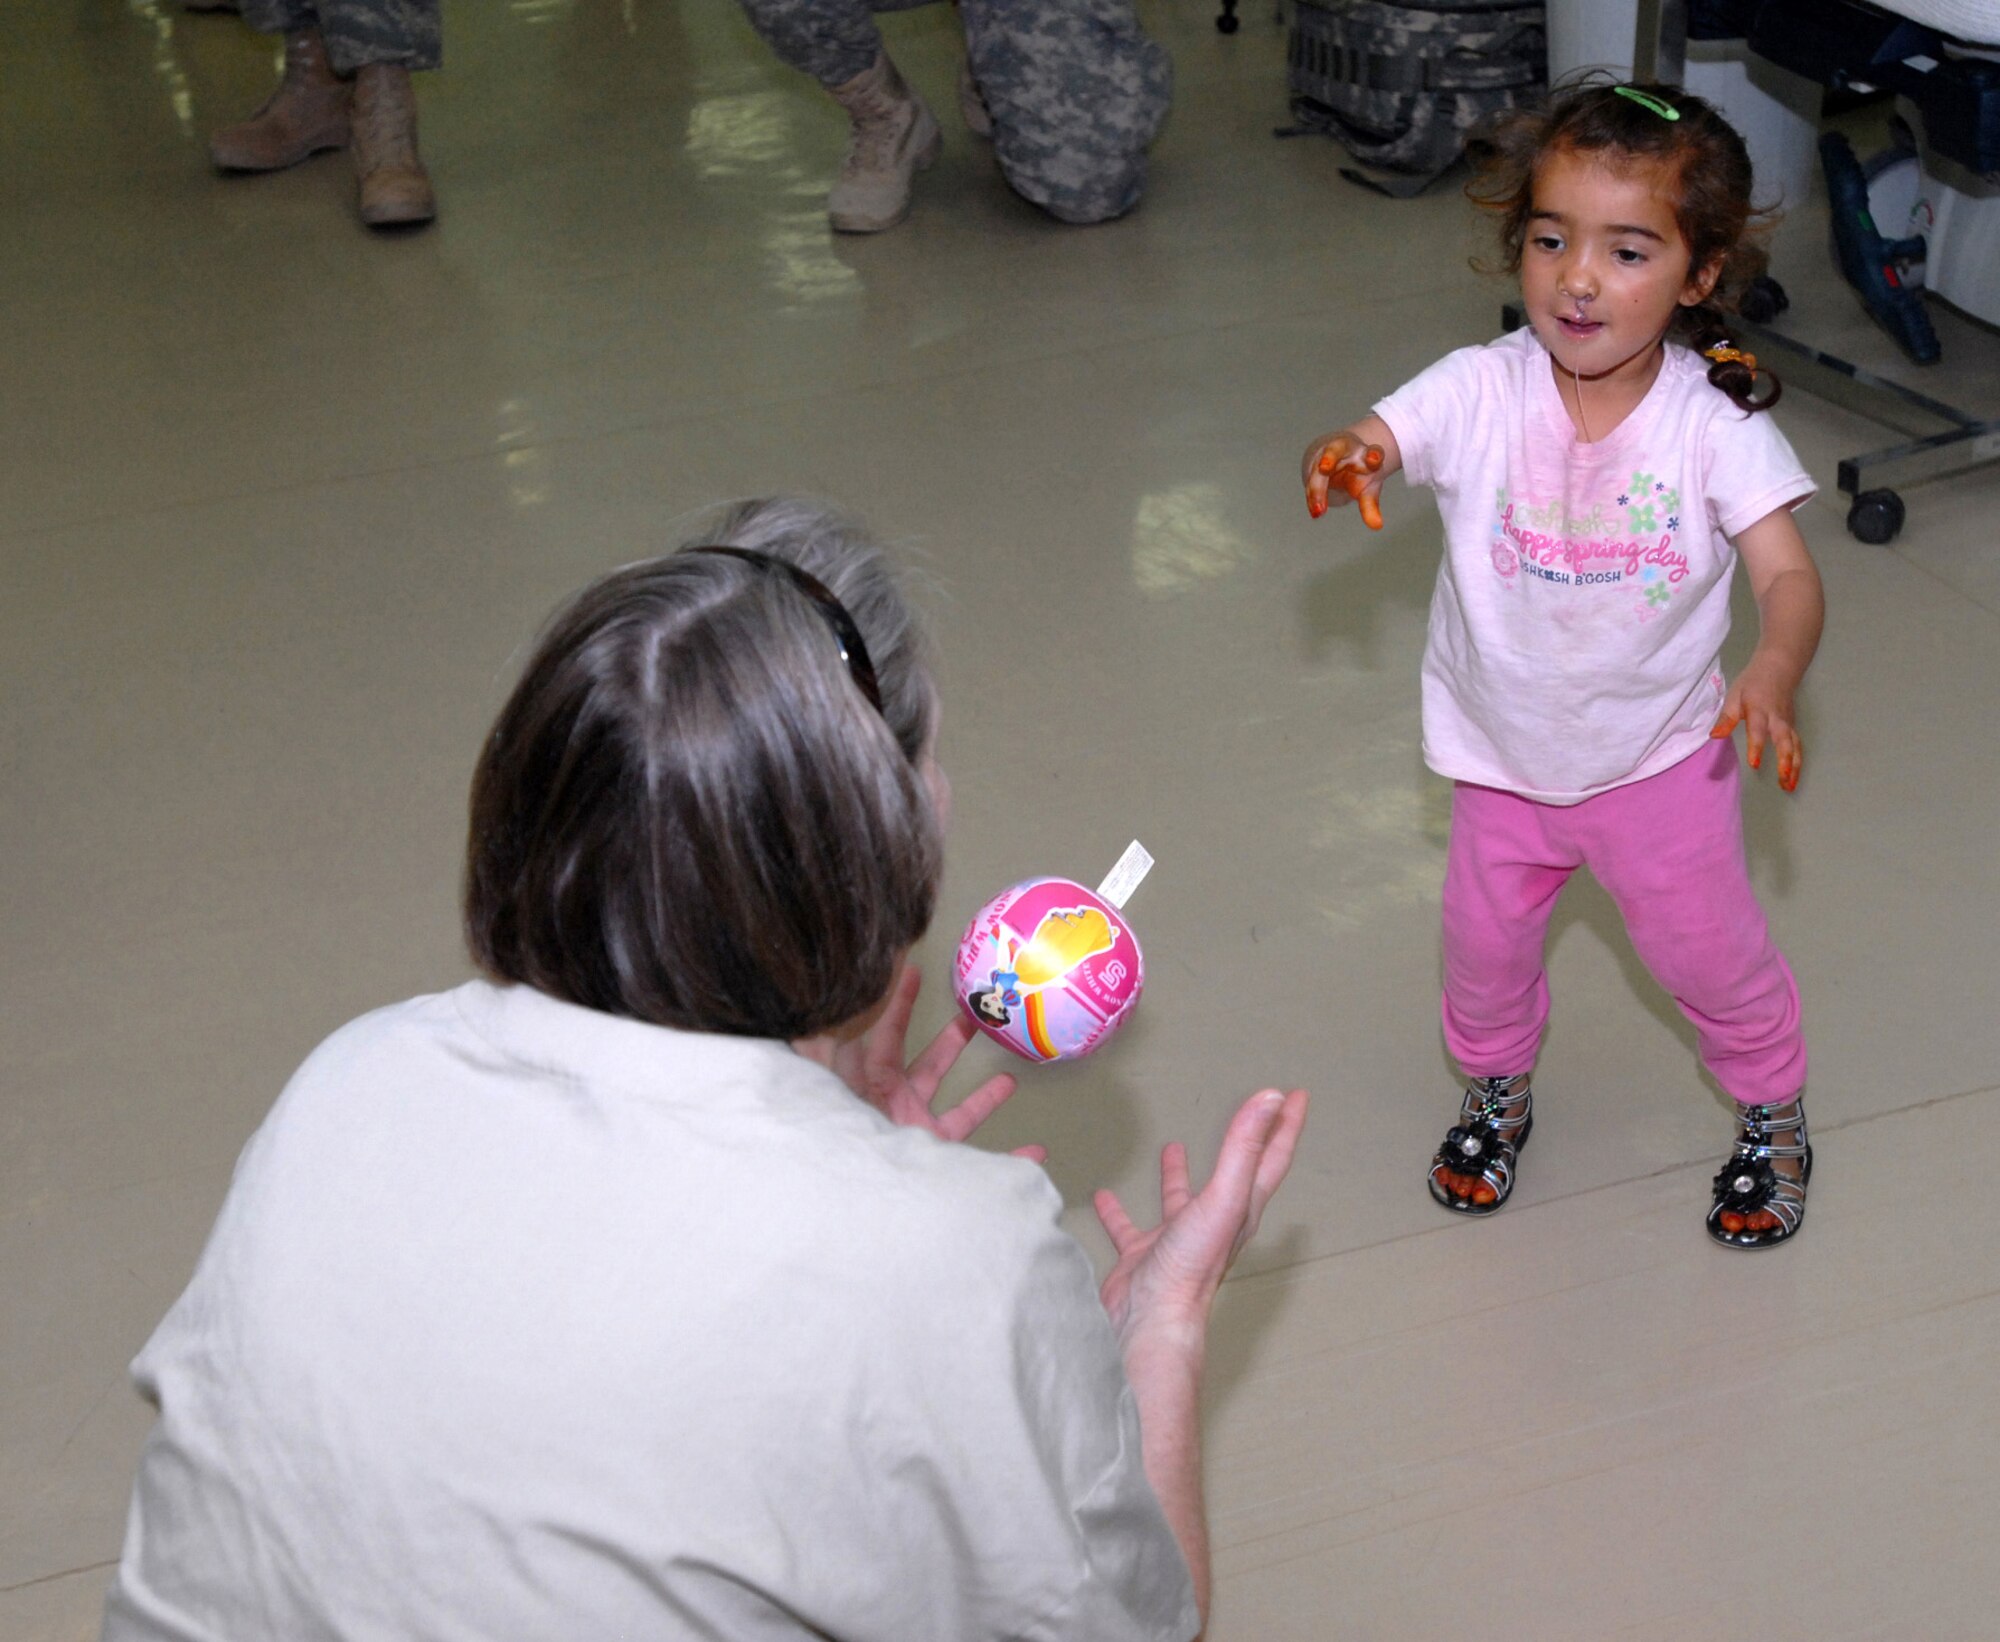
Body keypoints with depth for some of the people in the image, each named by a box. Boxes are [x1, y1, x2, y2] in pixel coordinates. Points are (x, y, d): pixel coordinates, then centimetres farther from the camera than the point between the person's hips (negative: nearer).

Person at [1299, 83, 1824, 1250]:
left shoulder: (1713, 422, -22)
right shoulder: (1481, 391, -19)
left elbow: (1790, 575, -26)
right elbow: (1375, 444, -28)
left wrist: (1773, 673, -48)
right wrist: (1342, 460, -54)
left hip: (1663, 756, -1)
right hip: (1505, 757, 2)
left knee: (1710, 952, 13)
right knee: (1485, 945, 18)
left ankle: (1776, 1116, 42)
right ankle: (1498, 1092, 50)